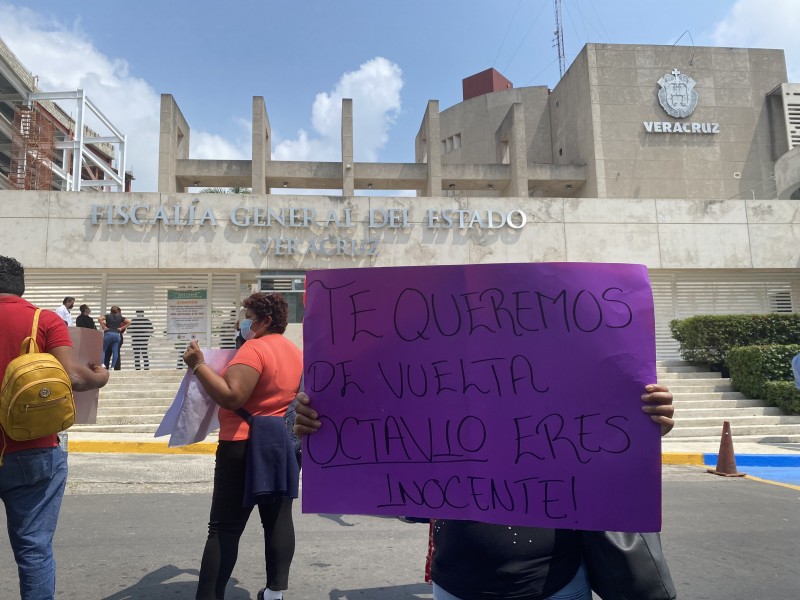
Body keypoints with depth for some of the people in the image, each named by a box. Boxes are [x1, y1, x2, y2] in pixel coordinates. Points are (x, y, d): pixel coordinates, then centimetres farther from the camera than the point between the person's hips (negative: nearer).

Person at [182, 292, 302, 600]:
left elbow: (231, 397, -24)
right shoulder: (296, 352, 12)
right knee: (279, 518, 12)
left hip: (245, 447, -8)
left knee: (224, 527, -1)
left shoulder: (254, 349, -16)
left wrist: (198, 365, -17)